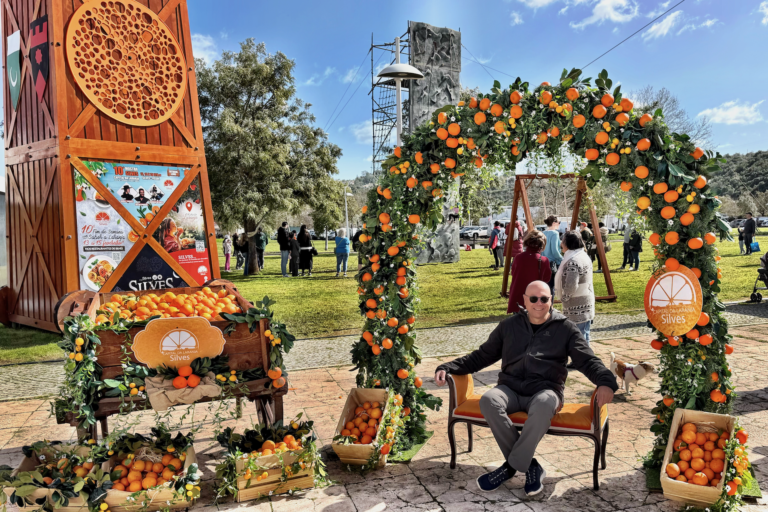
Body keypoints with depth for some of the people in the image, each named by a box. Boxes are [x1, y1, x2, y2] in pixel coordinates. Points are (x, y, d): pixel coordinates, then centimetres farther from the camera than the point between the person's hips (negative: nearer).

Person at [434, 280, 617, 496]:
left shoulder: (565, 328, 8)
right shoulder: (509, 326, 15)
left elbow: (588, 360, 2)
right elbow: (482, 356, 18)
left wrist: (605, 382, -21)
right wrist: (447, 368, 6)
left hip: (545, 390, -2)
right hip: (511, 389, 3)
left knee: (543, 404, -39)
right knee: (488, 401, -32)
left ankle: (512, 466, -23)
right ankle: (529, 466, -21)